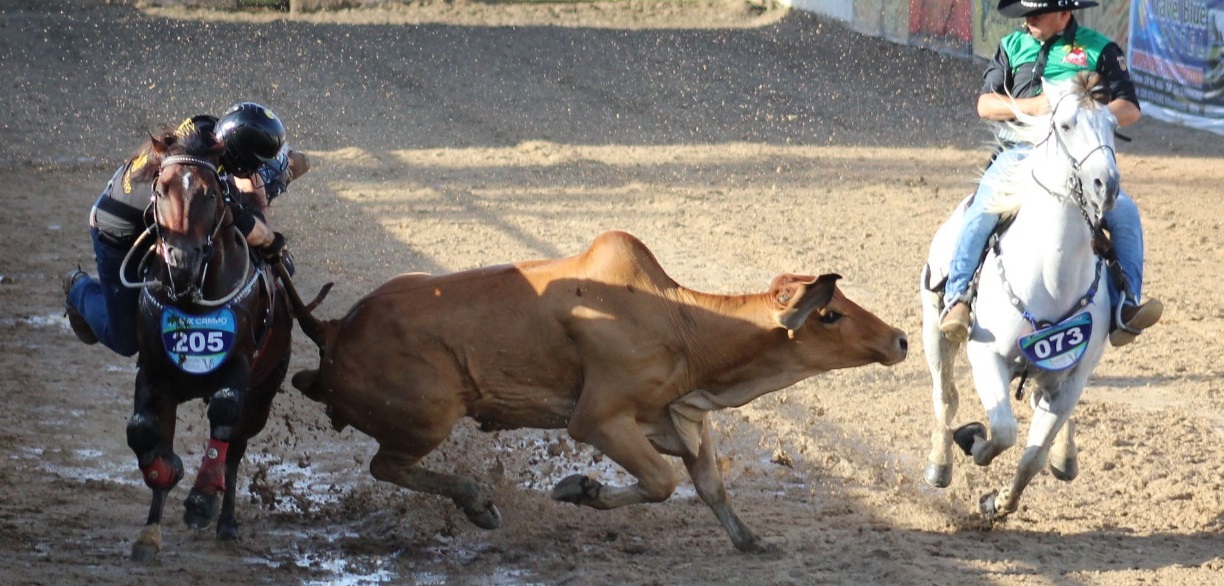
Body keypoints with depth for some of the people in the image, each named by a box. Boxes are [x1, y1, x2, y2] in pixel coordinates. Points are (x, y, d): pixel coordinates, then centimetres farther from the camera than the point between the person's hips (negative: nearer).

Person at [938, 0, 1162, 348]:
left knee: (1124, 212, -22)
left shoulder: (1099, 49, 8)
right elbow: (985, 104, 8)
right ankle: (957, 300, -23)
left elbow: (1129, 109, 3)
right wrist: (1032, 106, -10)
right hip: (1019, 154, 0)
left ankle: (1124, 308, -21)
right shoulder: (1012, 47, 15)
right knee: (982, 212, -26)